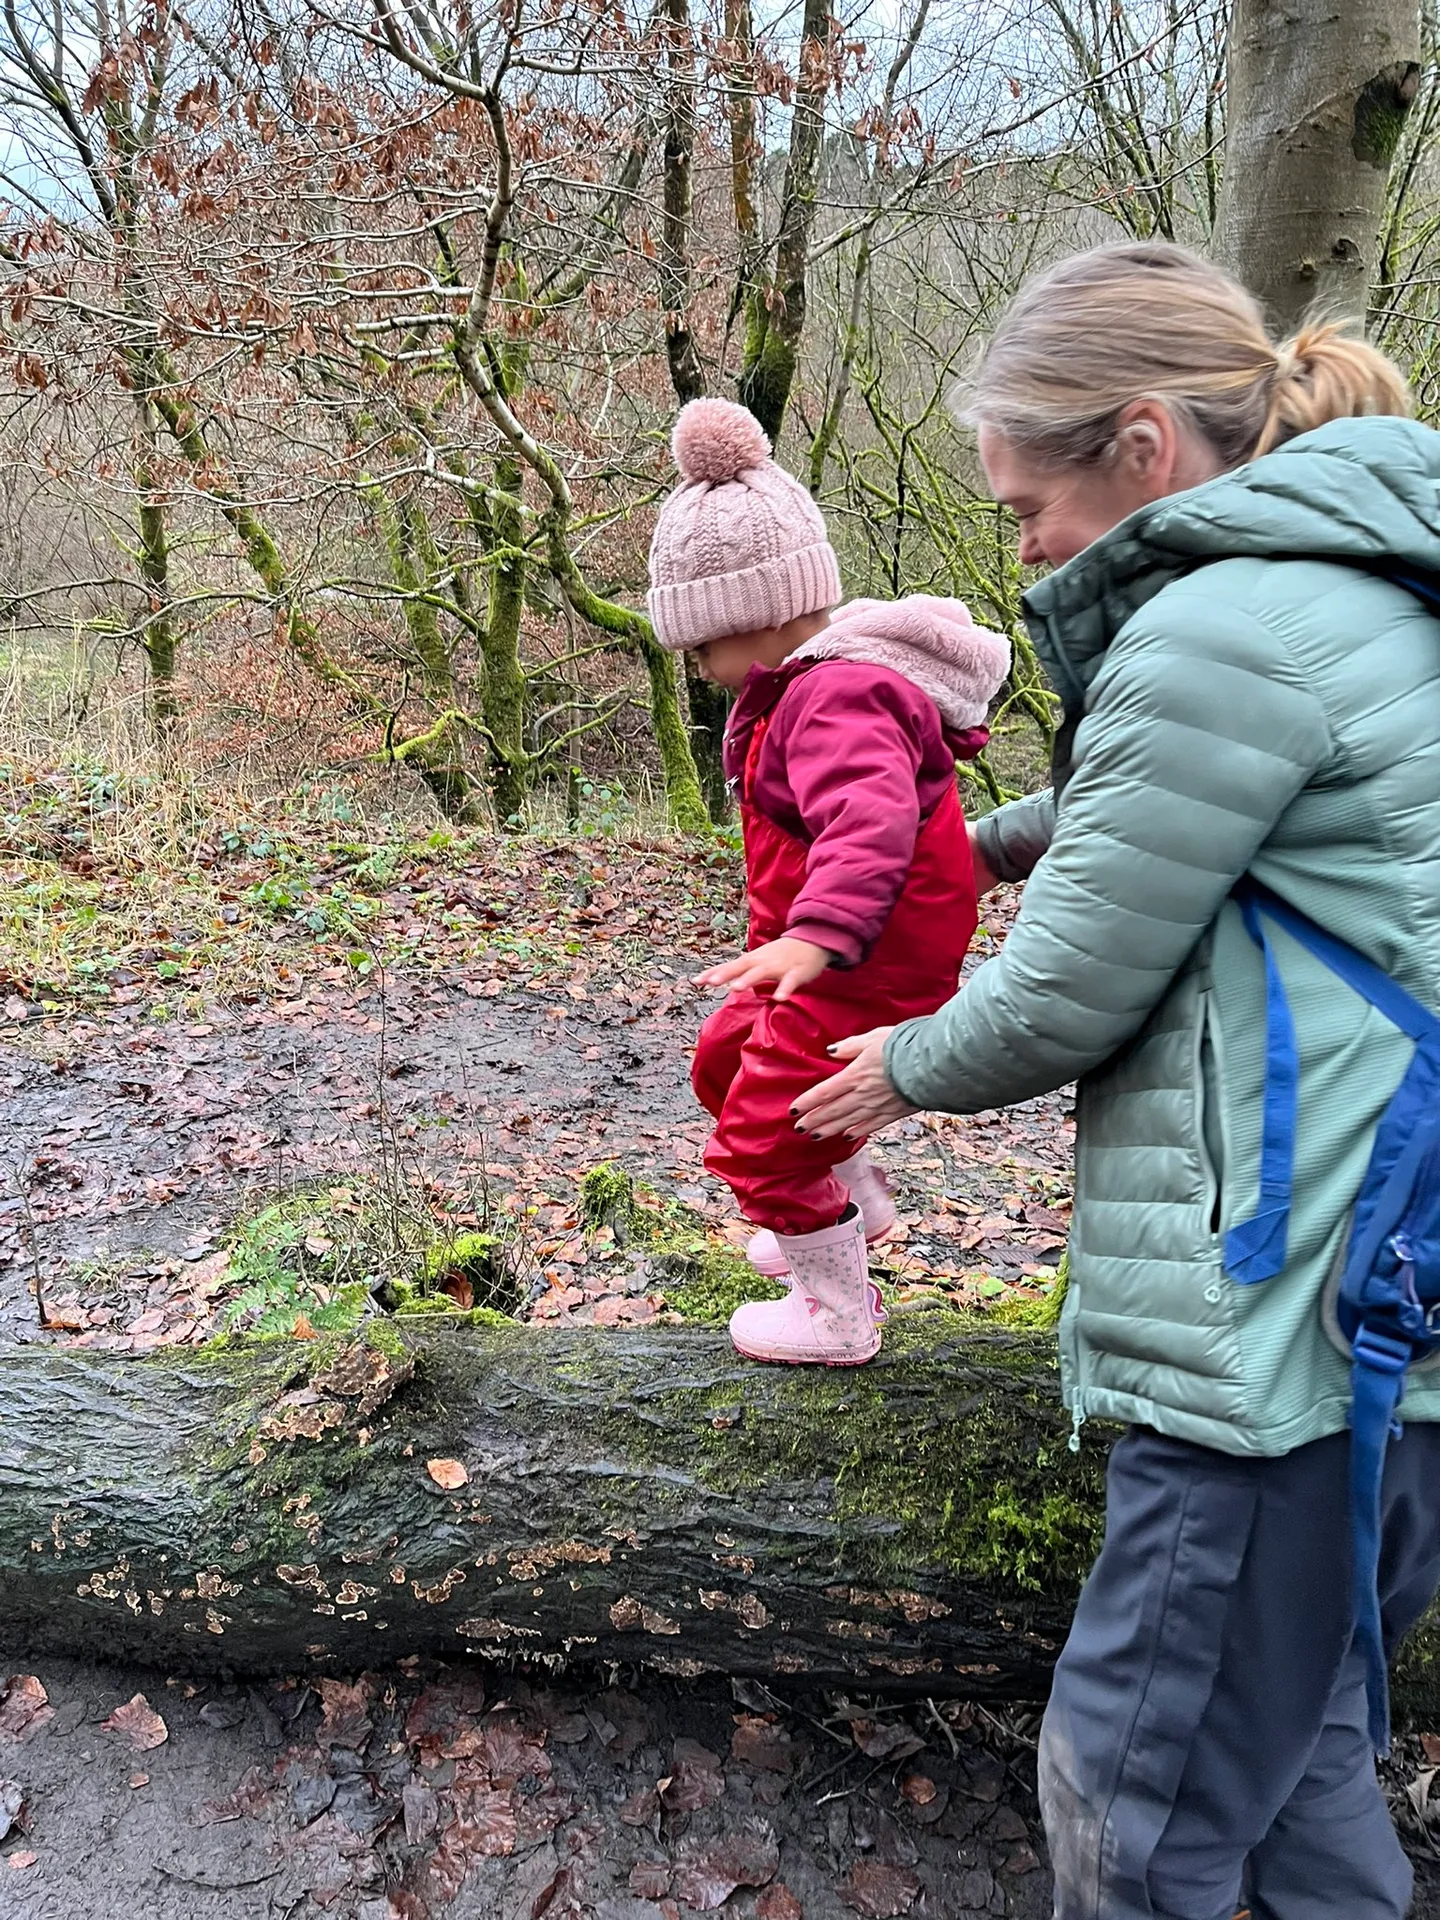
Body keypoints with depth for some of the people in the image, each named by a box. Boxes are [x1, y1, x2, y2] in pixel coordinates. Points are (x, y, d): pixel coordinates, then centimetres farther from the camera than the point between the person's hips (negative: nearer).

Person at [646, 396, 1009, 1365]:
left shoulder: (838, 699, -27)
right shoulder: (813, 680, 9)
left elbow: (869, 822, -45)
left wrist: (817, 934, -60)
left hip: (870, 966, -11)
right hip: (835, 951, 11)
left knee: (761, 1135, -2)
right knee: (727, 1058, 26)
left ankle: (839, 1314, 19)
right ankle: (857, 1202, 44)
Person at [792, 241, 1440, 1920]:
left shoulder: (1224, 634, -17)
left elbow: (1064, 998, -13)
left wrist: (911, 1067, 7)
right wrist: (996, 835, 42)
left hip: (1292, 1317, -10)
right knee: (1291, 1720, 24)